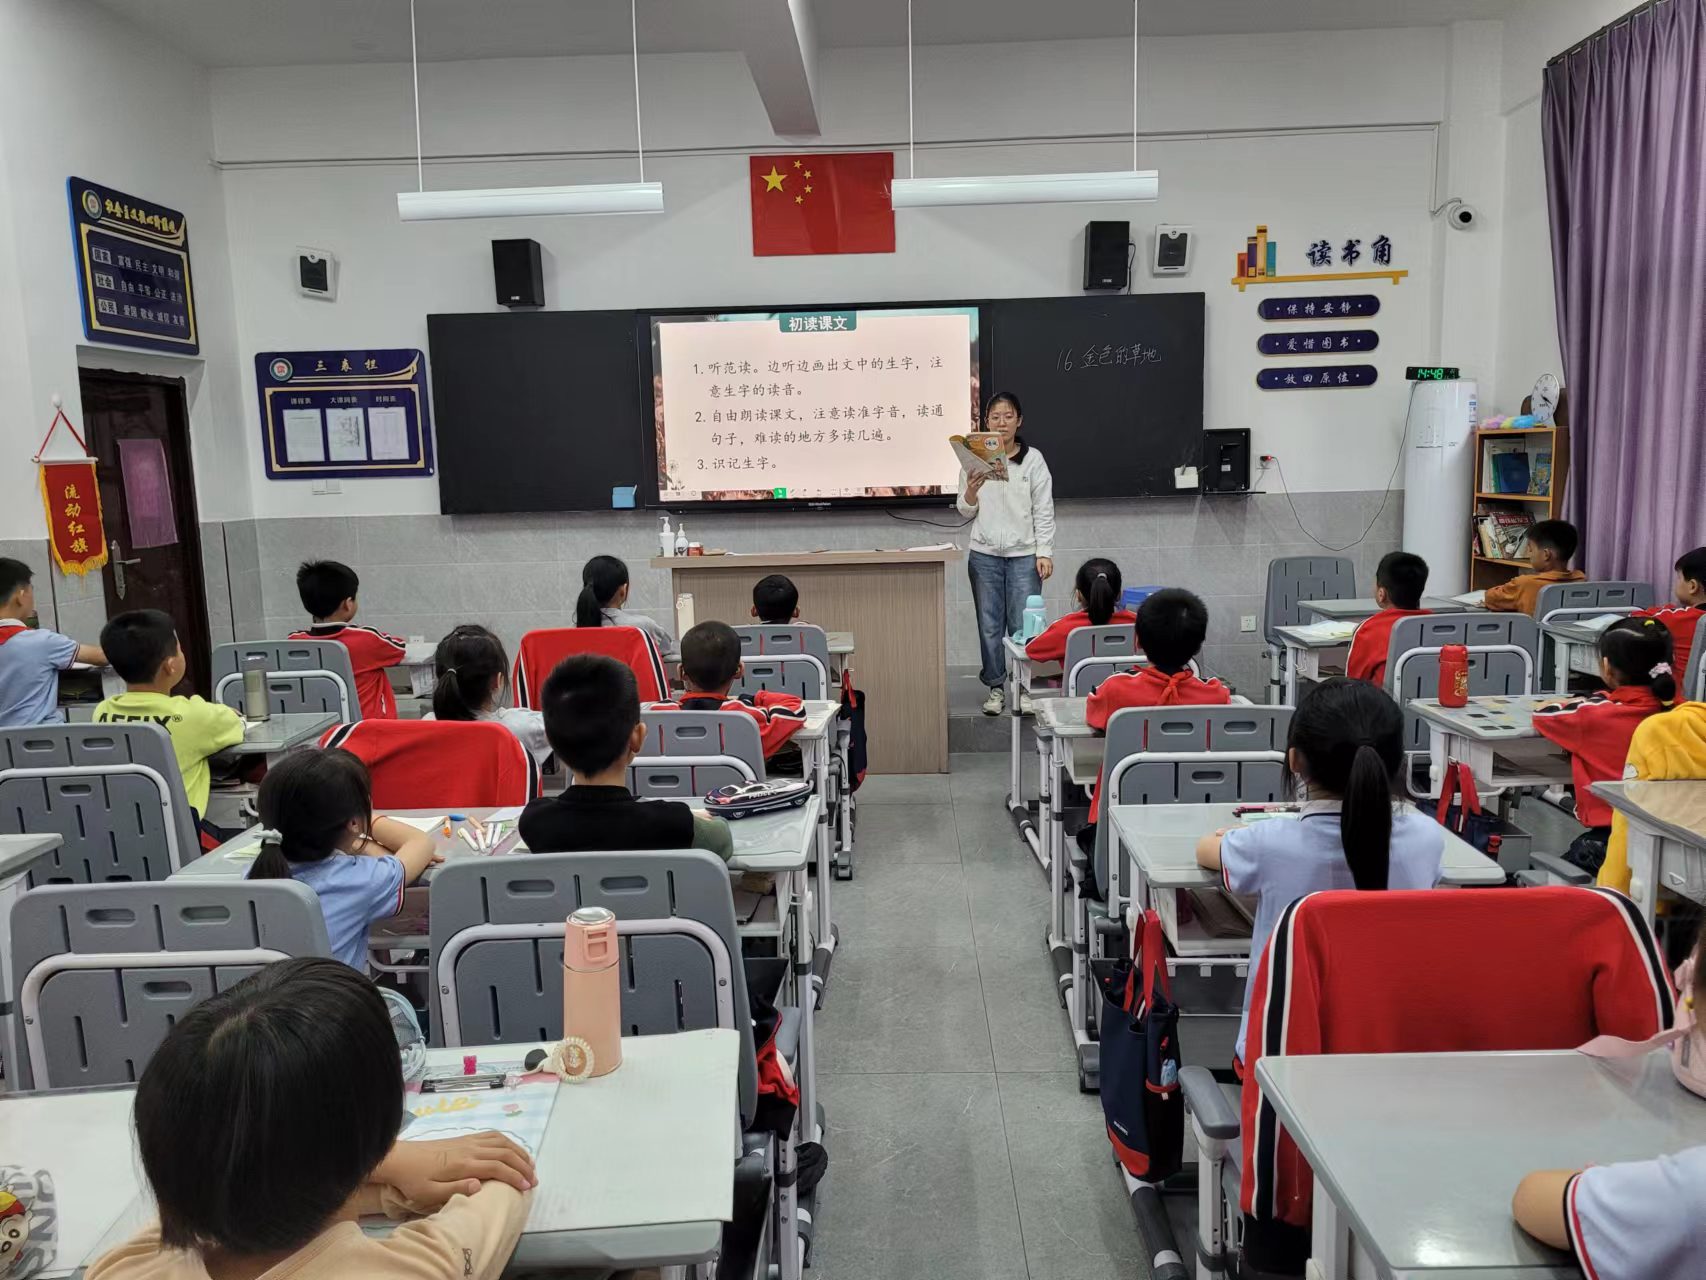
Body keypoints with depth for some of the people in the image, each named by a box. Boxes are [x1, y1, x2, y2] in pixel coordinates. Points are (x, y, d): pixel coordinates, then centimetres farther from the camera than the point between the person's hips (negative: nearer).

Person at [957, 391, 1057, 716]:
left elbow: (1044, 510, 1)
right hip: (984, 555, 2)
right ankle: (996, 688, 16)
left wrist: (1044, 552, -7)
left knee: (1024, 626, -4)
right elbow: (965, 511, 9)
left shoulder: (1033, 459, 1)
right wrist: (971, 490, -12)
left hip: (1024, 555, -2)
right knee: (990, 625, 5)